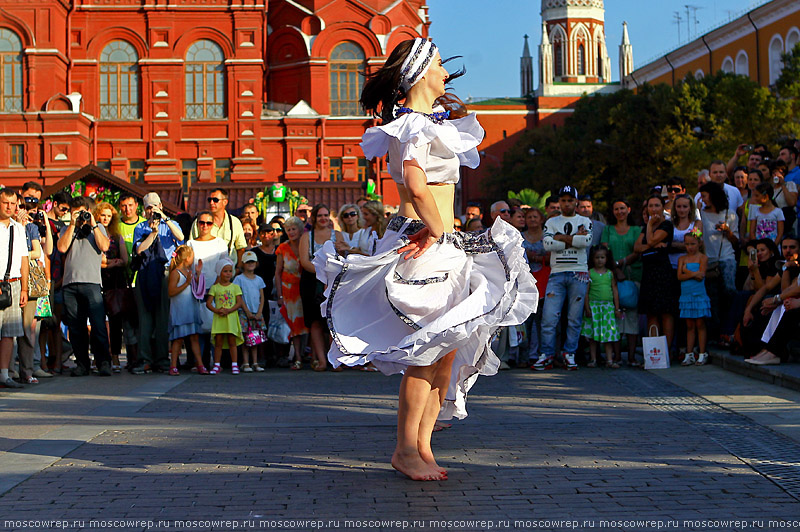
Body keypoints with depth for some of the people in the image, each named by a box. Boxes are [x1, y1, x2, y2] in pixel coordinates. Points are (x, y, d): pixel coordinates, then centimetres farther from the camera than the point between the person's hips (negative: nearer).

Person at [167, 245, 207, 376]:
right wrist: (187, 283, -19)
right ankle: (173, 366, 2)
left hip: (191, 310, 7)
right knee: (178, 339, -4)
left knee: (195, 338, 4)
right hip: (179, 310, -7)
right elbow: (171, 292, -17)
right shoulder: (176, 273, -10)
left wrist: (198, 274, 12)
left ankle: (200, 365, 4)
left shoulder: (189, 271, 14)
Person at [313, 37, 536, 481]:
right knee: (429, 348, -9)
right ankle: (405, 450, -1)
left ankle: (422, 445, 14)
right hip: (423, 244, -10)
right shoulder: (415, 125, -13)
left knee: (449, 349, 9)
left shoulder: (434, 118, 17)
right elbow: (416, 186, -28)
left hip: (441, 245, 10)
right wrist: (436, 230, -20)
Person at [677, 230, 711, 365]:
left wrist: (686, 270, -7)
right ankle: (689, 354, 10)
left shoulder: (702, 258, -1)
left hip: (699, 295, -3)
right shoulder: (682, 258, 9)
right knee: (689, 325, 8)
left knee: (700, 324, 0)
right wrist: (693, 274, -15)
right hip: (686, 296, 3)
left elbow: (700, 276, -12)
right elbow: (680, 276, -3)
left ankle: (702, 354, 6)